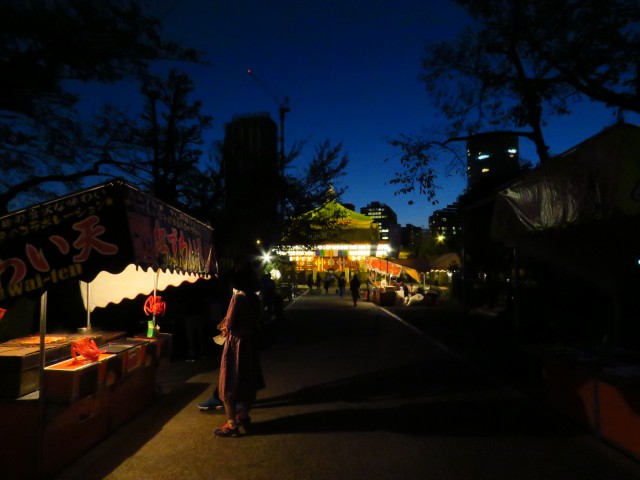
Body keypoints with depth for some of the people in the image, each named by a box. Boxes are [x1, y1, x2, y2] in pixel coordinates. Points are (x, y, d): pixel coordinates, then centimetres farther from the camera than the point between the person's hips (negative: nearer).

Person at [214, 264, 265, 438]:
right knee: (246, 380, 19)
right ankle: (244, 416, 32)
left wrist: (224, 329, 3)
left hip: (236, 343, -7)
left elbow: (229, 324, -20)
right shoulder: (255, 299, 1)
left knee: (230, 384, 4)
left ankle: (232, 425, 10)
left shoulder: (238, 298, -21)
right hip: (250, 342, 8)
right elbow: (254, 320, 8)